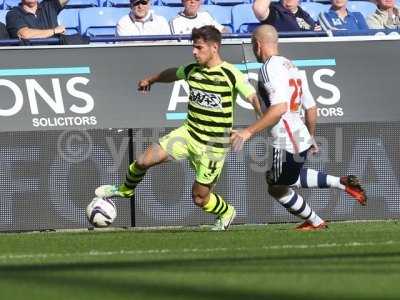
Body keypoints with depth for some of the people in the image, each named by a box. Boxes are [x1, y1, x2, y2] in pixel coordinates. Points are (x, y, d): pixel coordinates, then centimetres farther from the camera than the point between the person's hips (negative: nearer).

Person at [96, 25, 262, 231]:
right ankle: (126, 190, 24)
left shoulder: (230, 75, -15)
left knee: (200, 198, -1)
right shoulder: (193, 71, 3)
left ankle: (226, 213, 32)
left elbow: (254, 98, -19)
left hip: (213, 146, -5)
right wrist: (151, 79, 43)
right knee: (144, 160, -7)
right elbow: (172, 74, 24)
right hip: (189, 134, 5)